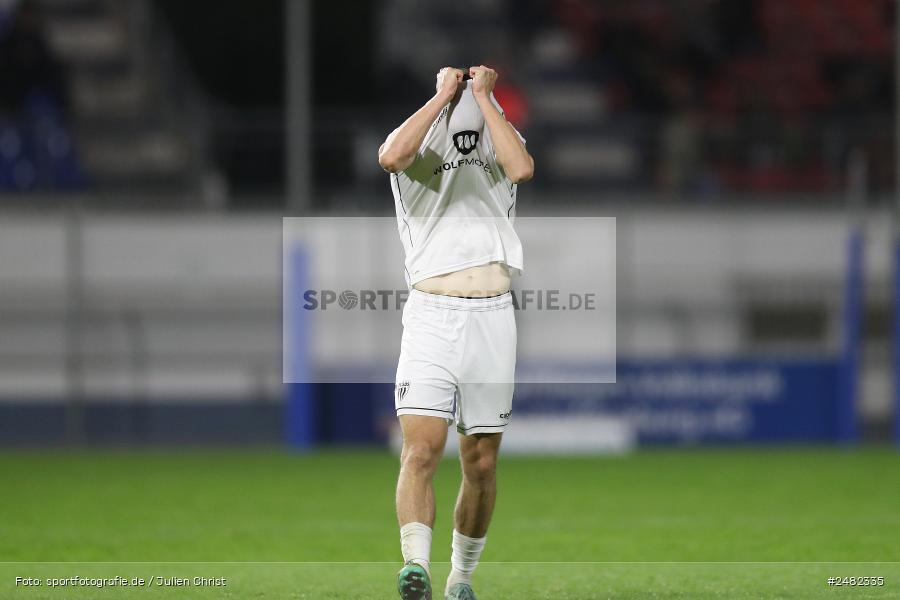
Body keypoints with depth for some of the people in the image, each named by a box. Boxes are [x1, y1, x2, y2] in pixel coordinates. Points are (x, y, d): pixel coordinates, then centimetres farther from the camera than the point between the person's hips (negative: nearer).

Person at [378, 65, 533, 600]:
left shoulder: (502, 141, 12)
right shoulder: (417, 142, 7)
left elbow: (522, 168, -13)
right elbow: (391, 156, -19)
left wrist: (482, 95, -6)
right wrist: (446, 92, -9)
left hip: (492, 316, 2)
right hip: (431, 314, -2)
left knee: (481, 464, 6)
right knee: (421, 451, -17)